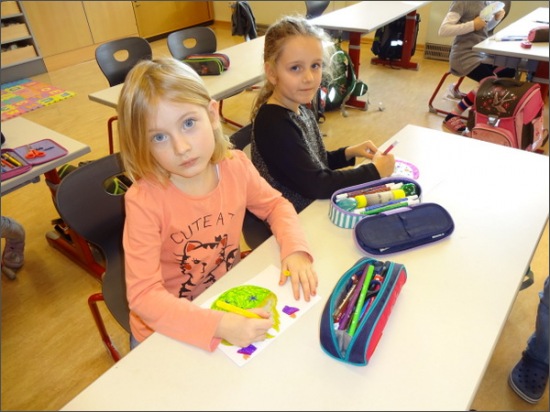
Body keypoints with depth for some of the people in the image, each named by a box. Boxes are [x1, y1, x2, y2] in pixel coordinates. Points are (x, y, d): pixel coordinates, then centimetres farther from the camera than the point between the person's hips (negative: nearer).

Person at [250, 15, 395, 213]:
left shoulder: (300, 110, 2)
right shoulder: (274, 124, -25)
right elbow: (315, 185, -26)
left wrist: (349, 153, -1)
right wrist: (374, 171, -17)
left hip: (315, 205, 8)